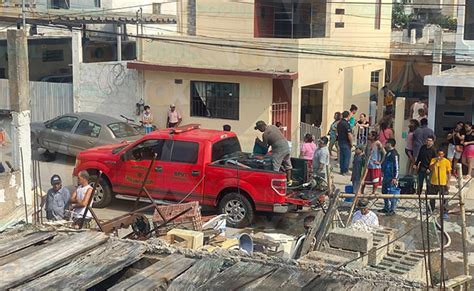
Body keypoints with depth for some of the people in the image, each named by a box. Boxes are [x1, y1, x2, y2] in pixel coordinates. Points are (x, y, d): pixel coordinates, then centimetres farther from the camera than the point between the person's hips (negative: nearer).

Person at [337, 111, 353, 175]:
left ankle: (342, 170, 16)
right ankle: (345, 171, -1)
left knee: (341, 156, 12)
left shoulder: (339, 123, 9)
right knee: (347, 156, -1)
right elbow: (349, 134, -21)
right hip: (346, 143, -8)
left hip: (340, 141, 8)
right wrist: (351, 143, -11)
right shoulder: (346, 124, -18)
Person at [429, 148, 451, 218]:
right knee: (432, 198, 16)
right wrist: (436, 161, -26)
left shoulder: (447, 161, -4)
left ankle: (445, 213, 7)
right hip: (434, 183, 3)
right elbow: (430, 168, -14)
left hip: (443, 183, -3)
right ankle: (431, 210, 32)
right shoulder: (433, 160, 1)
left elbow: (449, 173, -1)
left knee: (444, 199, -1)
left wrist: (448, 183, -5)